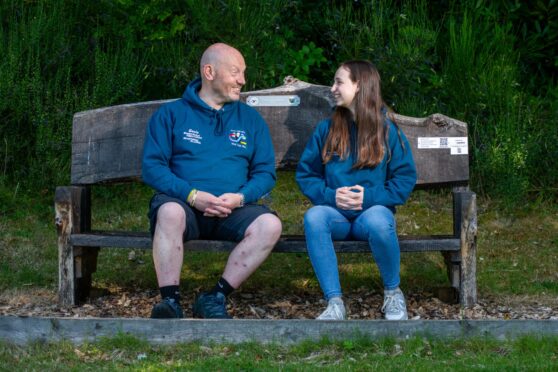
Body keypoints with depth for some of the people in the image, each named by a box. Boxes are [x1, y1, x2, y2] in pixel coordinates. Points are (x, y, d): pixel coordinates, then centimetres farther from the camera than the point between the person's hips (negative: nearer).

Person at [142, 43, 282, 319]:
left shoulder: (250, 119, 18)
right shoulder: (171, 114, 9)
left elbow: (265, 172, 12)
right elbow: (152, 167, -1)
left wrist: (240, 197, -10)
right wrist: (192, 195, -16)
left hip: (233, 211, 3)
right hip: (182, 201, -2)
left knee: (270, 224, -28)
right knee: (170, 212, -37)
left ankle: (216, 297, -21)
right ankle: (169, 301, -32)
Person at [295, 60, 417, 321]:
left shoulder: (387, 131, 4)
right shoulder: (326, 129, 11)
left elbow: (405, 179, 1)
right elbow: (306, 174, 9)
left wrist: (369, 196, -14)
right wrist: (330, 195, -11)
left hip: (373, 210, -2)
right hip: (335, 213, 2)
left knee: (377, 220, -39)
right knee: (313, 217, -34)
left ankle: (393, 292, -11)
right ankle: (334, 303, -32)